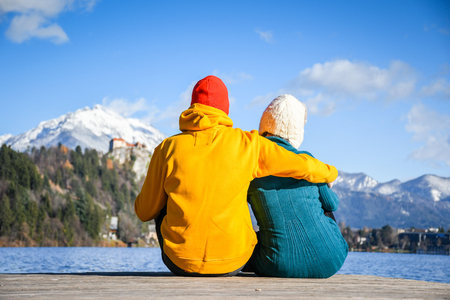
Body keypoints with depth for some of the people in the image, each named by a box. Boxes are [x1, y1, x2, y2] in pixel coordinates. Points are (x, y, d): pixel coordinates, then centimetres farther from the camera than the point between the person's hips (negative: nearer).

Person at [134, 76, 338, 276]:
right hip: (232, 263, 1)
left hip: (180, 262, 0)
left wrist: (142, 200, 27)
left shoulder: (168, 148, -5)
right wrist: (328, 172, 21)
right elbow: (302, 166, -2)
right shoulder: (247, 143, -6)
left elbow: (145, 212, 3)